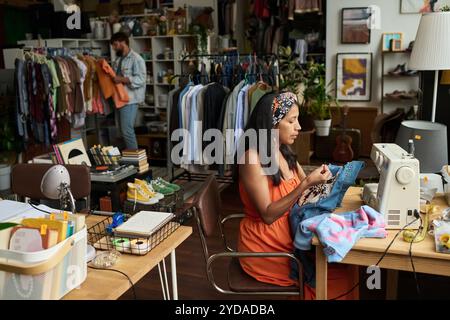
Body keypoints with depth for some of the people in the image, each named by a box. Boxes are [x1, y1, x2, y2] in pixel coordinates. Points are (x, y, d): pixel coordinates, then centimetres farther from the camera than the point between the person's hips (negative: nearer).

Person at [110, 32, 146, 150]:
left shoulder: (136, 59, -10)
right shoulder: (118, 60, 17)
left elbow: (140, 79, -19)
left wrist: (122, 79, -23)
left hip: (130, 100, -9)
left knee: (127, 130, -10)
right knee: (123, 130, 13)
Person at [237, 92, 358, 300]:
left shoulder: (282, 150, 4)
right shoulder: (252, 157, -20)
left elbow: (301, 188, 8)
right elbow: (268, 214, -23)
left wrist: (317, 178, -10)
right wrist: (307, 184, -27)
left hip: (288, 234, 8)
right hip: (265, 247, -7)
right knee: (342, 277, -9)